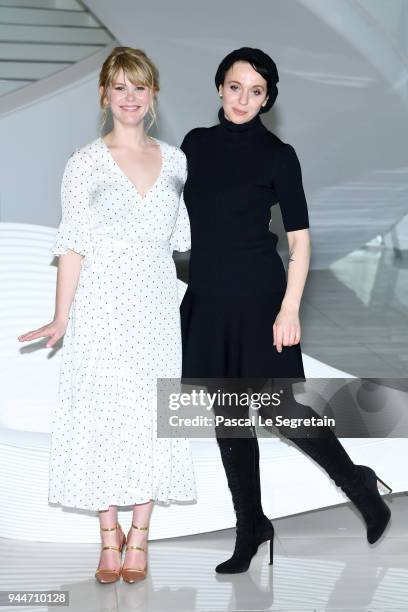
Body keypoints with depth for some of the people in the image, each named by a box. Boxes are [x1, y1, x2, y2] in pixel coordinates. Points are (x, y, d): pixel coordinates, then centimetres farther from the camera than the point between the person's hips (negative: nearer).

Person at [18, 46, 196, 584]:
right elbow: (73, 244, -3)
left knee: (152, 413, 3)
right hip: (101, 304, -2)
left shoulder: (175, 161, 8)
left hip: (156, 302, 2)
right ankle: (109, 536, 15)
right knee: (103, 413, 1)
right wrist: (61, 316, -8)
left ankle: (139, 537, 15)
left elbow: (186, 237, 13)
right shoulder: (85, 163, 0)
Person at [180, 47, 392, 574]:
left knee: (283, 411, -1)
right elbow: (178, 216, 14)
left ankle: (358, 483, 25)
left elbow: (300, 239, -7)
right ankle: (250, 528, 25)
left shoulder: (277, 154, -5)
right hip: (207, 299, 5)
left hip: (258, 297, -5)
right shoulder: (196, 144, 8)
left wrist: (290, 309, -15)